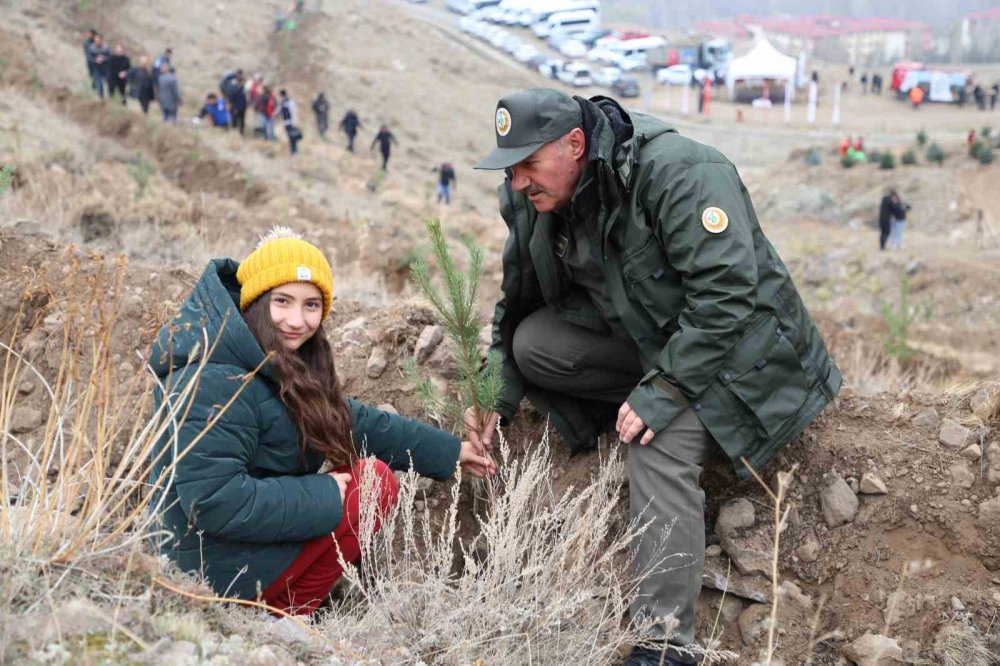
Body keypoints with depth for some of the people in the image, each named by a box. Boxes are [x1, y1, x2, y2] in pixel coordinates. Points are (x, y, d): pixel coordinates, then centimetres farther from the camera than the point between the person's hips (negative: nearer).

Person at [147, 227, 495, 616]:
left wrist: (450, 451, 19)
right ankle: (286, 613, -5)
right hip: (221, 571, -10)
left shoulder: (282, 367, 9)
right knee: (375, 482, -8)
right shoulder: (213, 382, -24)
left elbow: (353, 421, 17)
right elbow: (213, 500, -29)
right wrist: (322, 497, -21)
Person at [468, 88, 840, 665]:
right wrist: (498, 394, -4)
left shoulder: (677, 172, -28)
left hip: (732, 345, -7)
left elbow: (726, 290, -33)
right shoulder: (531, 200, -4)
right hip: (640, 333, 8)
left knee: (660, 445, -30)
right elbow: (518, 301, 7)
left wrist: (663, 390, -34)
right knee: (534, 345, -13)